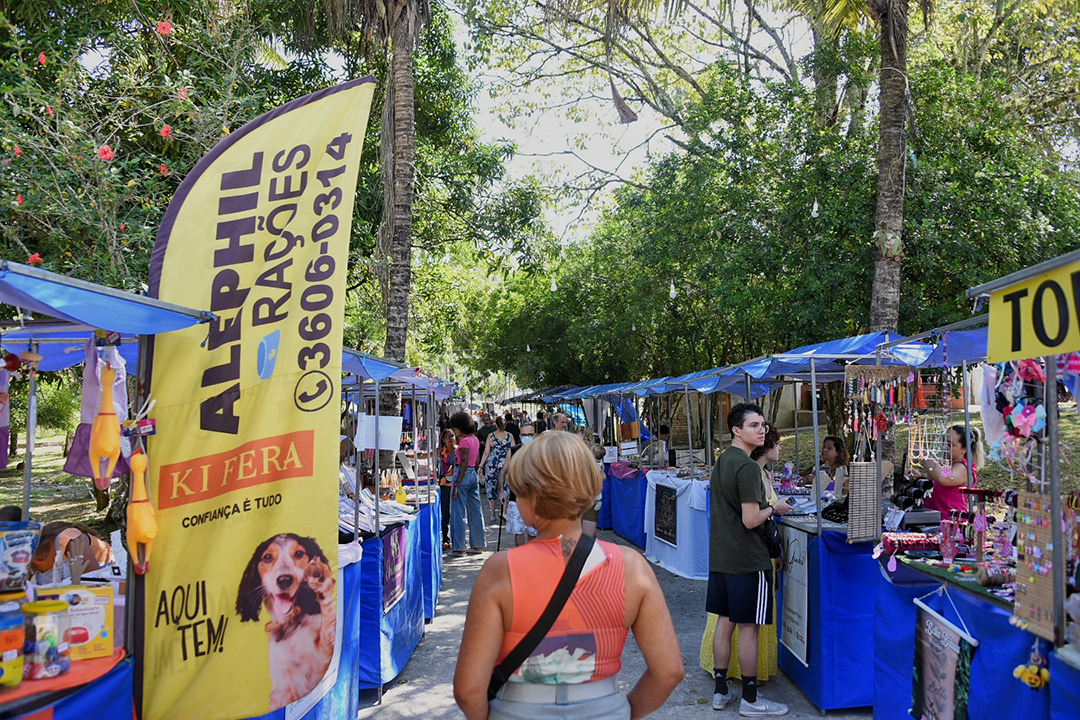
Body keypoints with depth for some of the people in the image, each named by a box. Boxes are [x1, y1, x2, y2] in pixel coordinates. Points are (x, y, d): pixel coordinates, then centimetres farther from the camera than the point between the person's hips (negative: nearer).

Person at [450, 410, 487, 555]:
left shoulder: (464, 441, -15)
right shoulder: (475, 439, 11)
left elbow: (464, 464, -19)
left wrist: (456, 485, -19)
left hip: (464, 475, -9)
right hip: (474, 475, 9)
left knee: (458, 512, -1)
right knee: (475, 511, 13)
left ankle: (459, 547, 3)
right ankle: (478, 544, 19)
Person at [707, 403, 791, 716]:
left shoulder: (721, 461, 11)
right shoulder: (748, 467, -19)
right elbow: (751, 520, -22)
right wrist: (773, 508, -5)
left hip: (720, 558, 9)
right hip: (748, 560, -9)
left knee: (725, 621, 14)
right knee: (748, 627, 2)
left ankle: (720, 691, 23)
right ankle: (750, 699, 13)